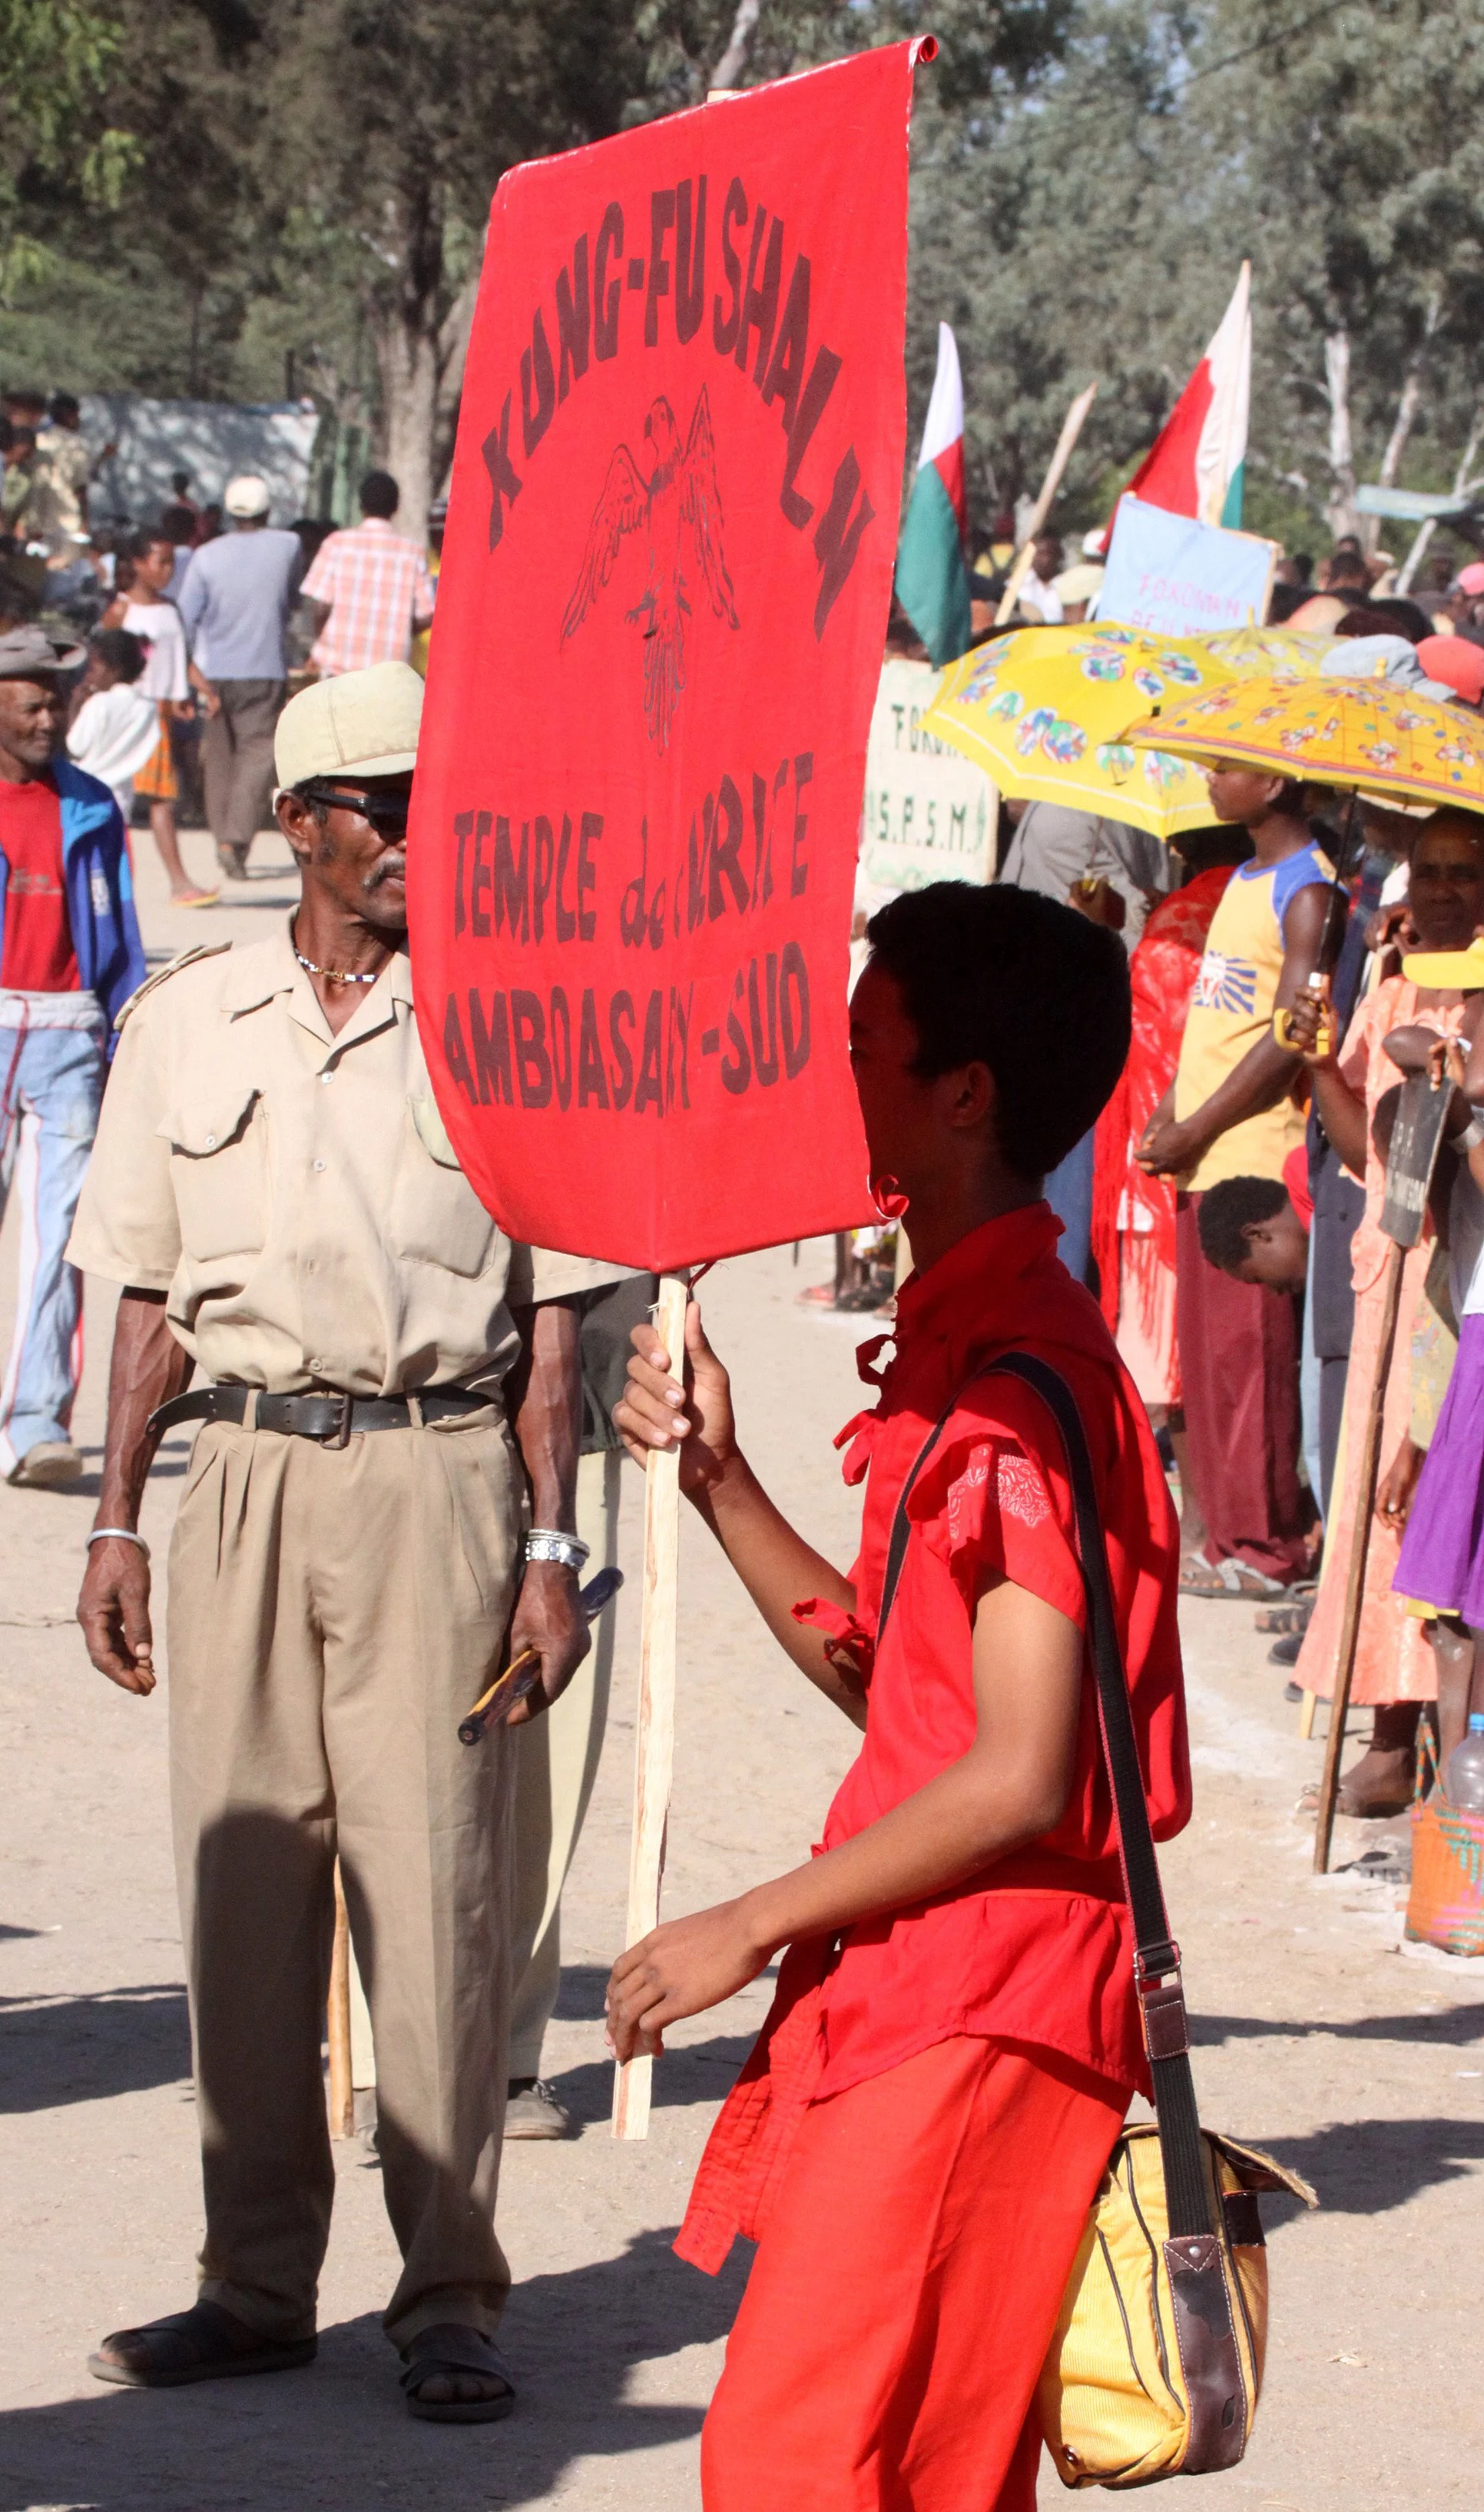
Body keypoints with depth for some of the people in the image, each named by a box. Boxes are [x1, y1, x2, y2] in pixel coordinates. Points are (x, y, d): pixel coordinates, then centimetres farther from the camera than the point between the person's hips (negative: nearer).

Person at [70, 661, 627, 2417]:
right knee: (241, 1879, 4)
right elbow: (153, 1294, 14)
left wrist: (550, 1547, -3)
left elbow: (550, 1317, 3)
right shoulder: (188, 1022, 10)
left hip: (436, 1474, -3)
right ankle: (257, 2285, 14)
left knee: (435, 1888, -5)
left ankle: (449, 2301, 2)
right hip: (243, 1476, 3)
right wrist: (116, 1522, 8)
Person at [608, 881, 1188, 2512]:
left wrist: (750, 1929, -14)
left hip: (973, 2009, -10)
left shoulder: (1025, 1373, -18)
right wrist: (718, 1481, 10)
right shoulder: (959, 1344, 15)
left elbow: (1017, 1778, -21)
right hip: (912, 1988, 10)